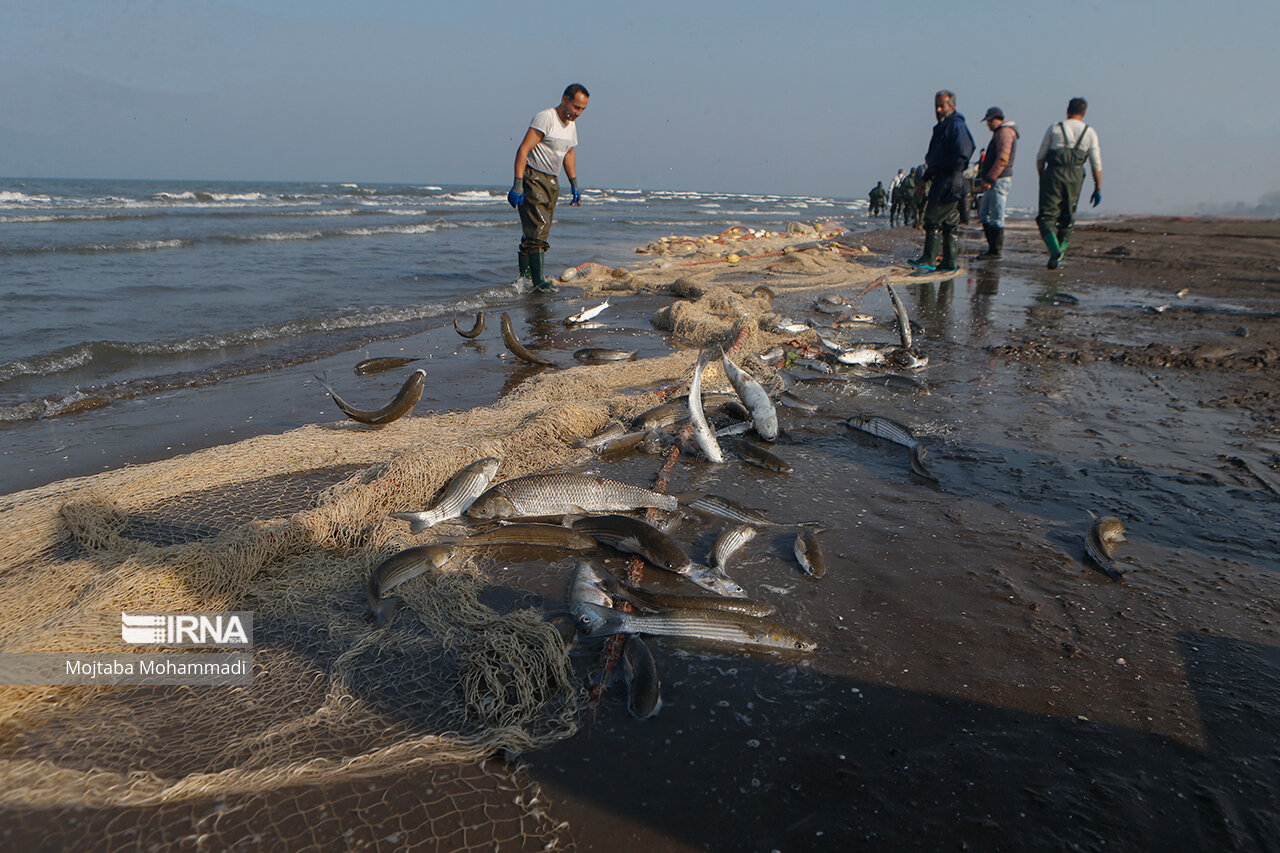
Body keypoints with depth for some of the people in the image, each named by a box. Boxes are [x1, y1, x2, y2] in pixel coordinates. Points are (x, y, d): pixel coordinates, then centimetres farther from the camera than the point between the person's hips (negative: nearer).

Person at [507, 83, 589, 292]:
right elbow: (523, 149, -20)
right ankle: (537, 281, -17)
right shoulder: (545, 118, -15)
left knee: (536, 230, 11)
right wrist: (517, 185, -26)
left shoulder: (571, 124, 12)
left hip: (552, 181, 8)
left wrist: (574, 186, 22)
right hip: (533, 178, -8)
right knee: (537, 228, -15)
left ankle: (524, 275, 20)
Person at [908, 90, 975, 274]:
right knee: (947, 223, 10)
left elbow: (962, 156, -18)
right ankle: (949, 262, 14)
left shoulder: (957, 126, -9)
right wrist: (924, 180, 22)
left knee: (933, 219, -11)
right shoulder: (941, 128, 21)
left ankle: (929, 260, -10)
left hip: (950, 182, -10)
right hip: (940, 181, 10)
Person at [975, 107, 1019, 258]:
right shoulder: (999, 132, 22)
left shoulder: (1005, 132, -11)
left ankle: (996, 250, -3)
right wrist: (985, 180, 21)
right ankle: (992, 246, 16)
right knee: (984, 215, 13)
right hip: (994, 181, 11)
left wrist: (989, 180, -23)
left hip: (999, 180, -11)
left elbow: (1002, 159, -21)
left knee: (996, 217, -7)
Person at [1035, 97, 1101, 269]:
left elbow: (1040, 158, 4)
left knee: (1046, 217, -3)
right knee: (1067, 219, 14)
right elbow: (1096, 164, 6)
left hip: (1053, 173, -2)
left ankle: (1054, 250, -27)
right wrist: (1098, 189, 9)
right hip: (1075, 178, 2)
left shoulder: (1054, 128, 7)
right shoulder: (1090, 132, 11)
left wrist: (1042, 178, 15)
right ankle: (1059, 258, 11)